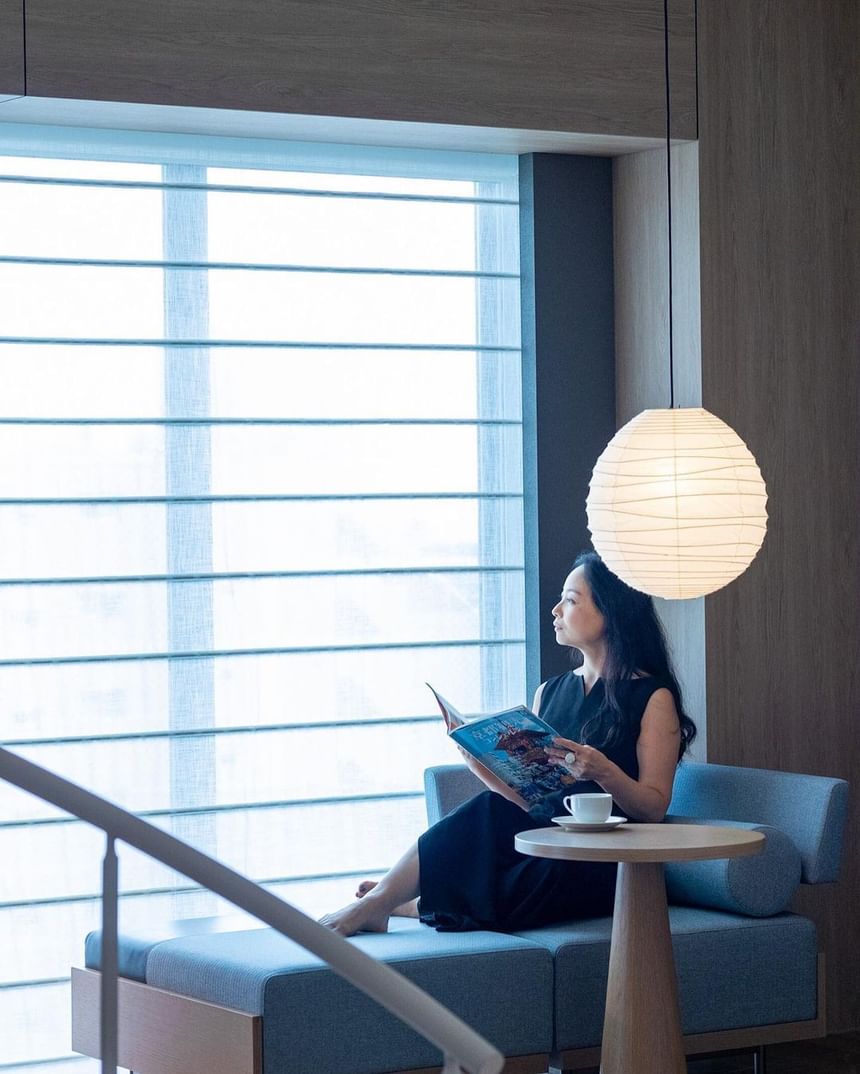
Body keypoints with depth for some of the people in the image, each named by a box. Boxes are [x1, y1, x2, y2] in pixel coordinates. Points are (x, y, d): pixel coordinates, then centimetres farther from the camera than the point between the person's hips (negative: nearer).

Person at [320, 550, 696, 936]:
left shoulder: (653, 697, 0)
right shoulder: (550, 692, 19)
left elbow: (654, 808, -6)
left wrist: (604, 772, -24)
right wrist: (480, 763, -2)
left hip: (602, 869, -5)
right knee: (489, 810, -30)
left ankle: (380, 904, -20)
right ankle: (383, 899, -20)